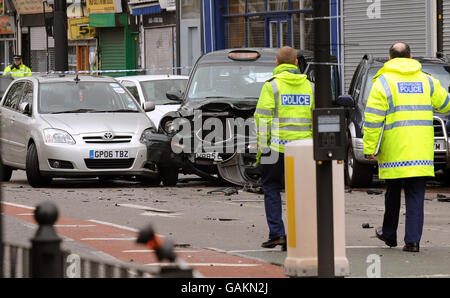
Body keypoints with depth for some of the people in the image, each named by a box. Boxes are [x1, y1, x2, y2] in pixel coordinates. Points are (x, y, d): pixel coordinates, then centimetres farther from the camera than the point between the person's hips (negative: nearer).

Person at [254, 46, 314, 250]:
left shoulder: (272, 85, -4)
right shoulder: (308, 86, 10)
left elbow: (263, 118, -8)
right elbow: (316, 117, 10)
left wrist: (261, 147, -4)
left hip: (276, 147, -4)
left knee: (271, 189, 5)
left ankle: (276, 233, -4)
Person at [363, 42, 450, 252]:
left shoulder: (383, 82, -2)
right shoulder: (426, 81, 10)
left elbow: (373, 119, -8)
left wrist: (369, 148, -5)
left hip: (394, 153, -2)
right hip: (421, 154, 2)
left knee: (393, 193, 13)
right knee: (416, 196, 2)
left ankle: (389, 234, 27)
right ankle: (412, 240, -6)